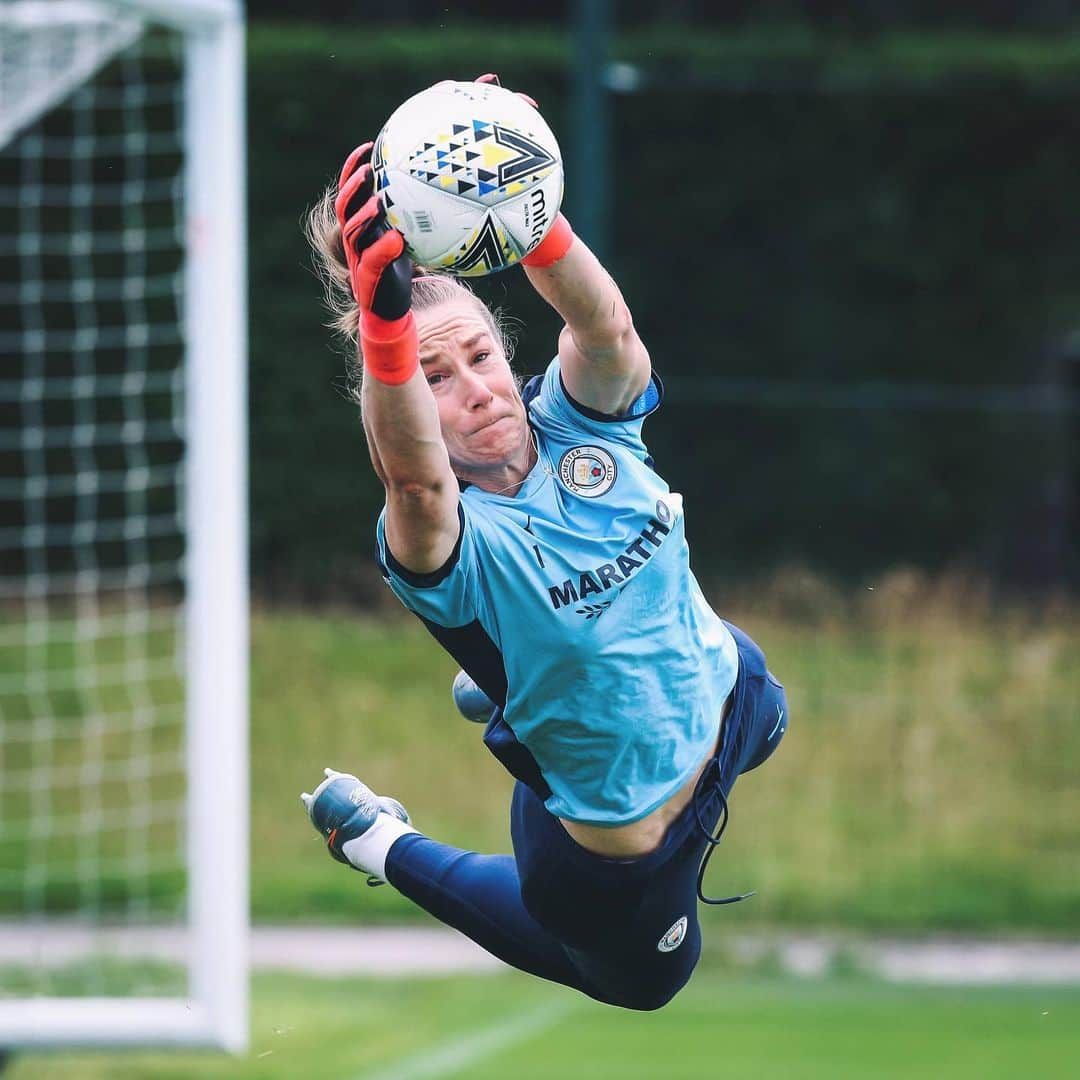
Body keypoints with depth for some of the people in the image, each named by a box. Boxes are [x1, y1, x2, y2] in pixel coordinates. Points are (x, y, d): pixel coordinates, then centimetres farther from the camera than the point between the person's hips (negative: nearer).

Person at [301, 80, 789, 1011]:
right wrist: (383, 317, -79)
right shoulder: (450, 544, -35)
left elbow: (605, 328, -44)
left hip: (718, 687, 6)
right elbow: (411, 473, -61)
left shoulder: (575, 425, -21)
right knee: (644, 983, 25)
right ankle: (385, 845, 36)